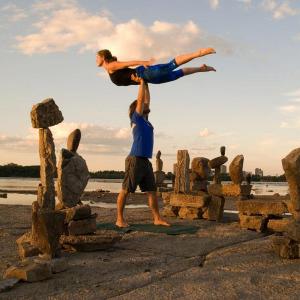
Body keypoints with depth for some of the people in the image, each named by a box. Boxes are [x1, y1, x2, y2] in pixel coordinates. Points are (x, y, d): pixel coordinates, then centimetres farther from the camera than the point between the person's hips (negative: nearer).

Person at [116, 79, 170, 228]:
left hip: (146, 161, 8)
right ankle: (120, 219, 3)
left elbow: (147, 99, 24)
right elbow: (140, 99, -5)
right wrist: (142, 80, 3)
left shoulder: (145, 119, 18)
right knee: (125, 190, -2)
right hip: (135, 159, -8)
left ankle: (157, 218, 10)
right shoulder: (136, 118, -1)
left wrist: (146, 84, 25)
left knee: (152, 190, 6)